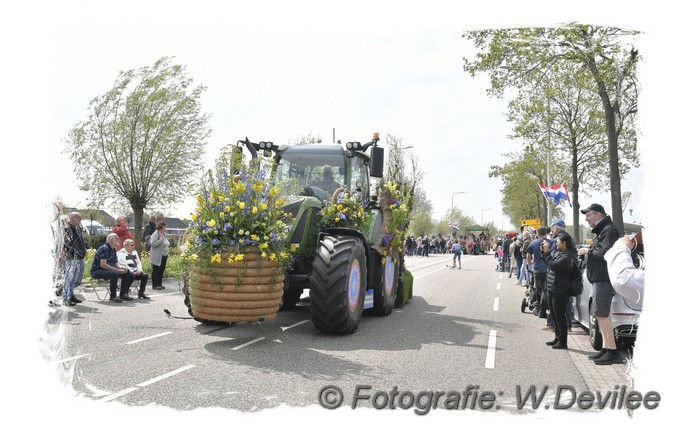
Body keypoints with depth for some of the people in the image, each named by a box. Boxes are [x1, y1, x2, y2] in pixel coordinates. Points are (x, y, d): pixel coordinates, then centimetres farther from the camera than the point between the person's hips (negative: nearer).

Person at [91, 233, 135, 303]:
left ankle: (123, 294, 4)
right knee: (115, 273, -35)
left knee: (127, 272, 3)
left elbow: (116, 264, 15)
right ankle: (113, 296, -24)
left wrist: (122, 267, -8)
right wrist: (117, 270, -24)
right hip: (97, 271, -10)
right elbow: (103, 265, -25)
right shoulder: (104, 248, -17)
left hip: (107, 270, 10)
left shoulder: (113, 250, 12)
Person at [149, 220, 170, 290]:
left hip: (164, 256, 8)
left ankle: (159, 284, 20)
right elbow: (153, 244, -22)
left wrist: (168, 246, 11)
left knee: (161, 271, 11)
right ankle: (155, 285, 4)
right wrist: (161, 239, -24)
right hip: (157, 257, -8)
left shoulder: (164, 234, 15)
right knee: (156, 271, -1)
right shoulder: (155, 234, -11)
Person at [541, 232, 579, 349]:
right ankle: (557, 338, 28)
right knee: (555, 316, 17)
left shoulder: (567, 256, -17)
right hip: (552, 290, 10)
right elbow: (550, 263, 21)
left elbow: (553, 264, -25)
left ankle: (562, 341, 7)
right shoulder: (559, 253, 13)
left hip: (560, 292, -10)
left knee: (560, 317, -2)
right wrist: (544, 252, 10)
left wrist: (547, 252, -18)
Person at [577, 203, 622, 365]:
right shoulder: (602, 231, 22)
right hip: (600, 278, 11)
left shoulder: (608, 230, -11)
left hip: (605, 279, -11)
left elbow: (606, 253, -22)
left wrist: (589, 251, -9)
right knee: (601, 314, 12)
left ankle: (613, 351, -10)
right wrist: (588, 252, 8)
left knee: (602, 314, -12)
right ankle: (606, 348, 17)